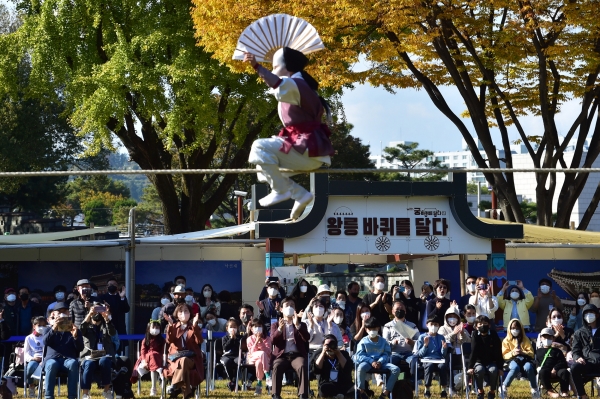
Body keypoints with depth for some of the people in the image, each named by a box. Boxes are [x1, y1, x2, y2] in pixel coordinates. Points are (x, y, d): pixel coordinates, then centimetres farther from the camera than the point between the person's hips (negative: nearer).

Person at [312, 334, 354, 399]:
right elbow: (316, 370, -10)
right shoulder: (319, 355, 9)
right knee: (324, 388, -37)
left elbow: (348, 368, -8)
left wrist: (338, 353, -9)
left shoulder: (343, 354, 10)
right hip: (328, 386, -1)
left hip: (344, 386, 1)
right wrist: (323, 352, -11)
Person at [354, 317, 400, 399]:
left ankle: (386, 391, -14)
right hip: (368, 362, -3)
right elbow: (360, 356, -6)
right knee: (361, 367, -40)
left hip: (381, 362, 3)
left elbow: (386, 354, 5)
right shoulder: (363, 342, 3)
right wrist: (371, 361, -20)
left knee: (396, 369, -21)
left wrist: (380, 362, -16)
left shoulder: (383, 341, 11)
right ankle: (361, 391, -20)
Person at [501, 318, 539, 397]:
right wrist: (512, 353, -14)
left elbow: (531, 353, 7)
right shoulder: (506, 340, 11)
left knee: (528, 367, -38)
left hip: (524, 359, 1)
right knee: (515, 368, -40)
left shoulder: (525, 340, 14)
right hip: (512, 359, -1)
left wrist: (522, 352, -12)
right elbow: (504, 356, 5)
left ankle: (534, 389, -22)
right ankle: (504, 387, -24)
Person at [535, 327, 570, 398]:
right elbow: (535, 362, 15)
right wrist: (538, 368, -9)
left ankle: (564, 391, -29)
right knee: (542, 372, -40)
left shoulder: (557, 351, 22)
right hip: (545, 371, -1)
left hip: (555, 371, 1)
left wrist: (555, 369, -10)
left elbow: (562, 363, 9)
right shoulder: (538, 351, 25)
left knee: (564, 372, -33)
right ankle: (550, 391, -34)